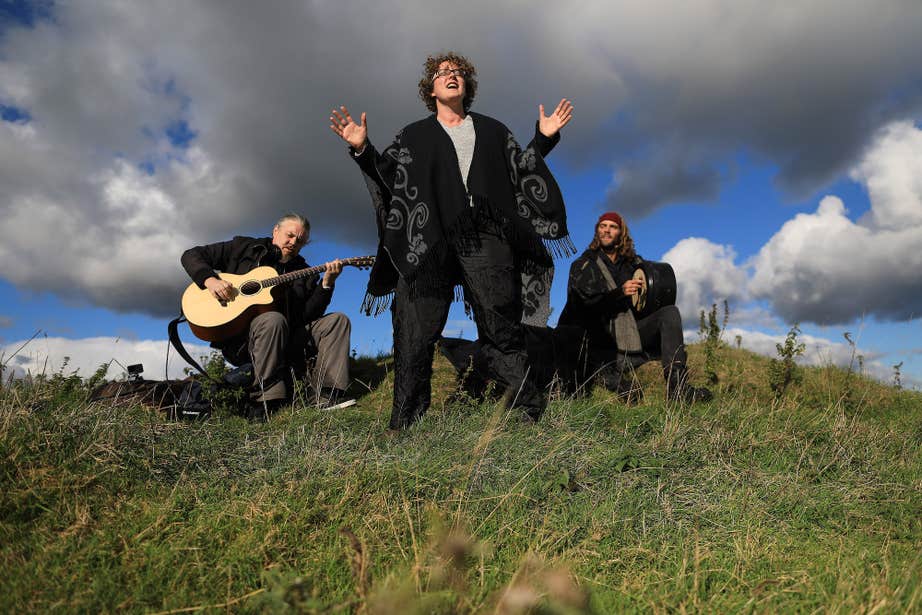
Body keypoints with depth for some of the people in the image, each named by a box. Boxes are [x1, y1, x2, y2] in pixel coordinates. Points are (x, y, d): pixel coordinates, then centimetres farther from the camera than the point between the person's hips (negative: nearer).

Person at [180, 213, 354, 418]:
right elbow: (192, 255, 10)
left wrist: (326, 284, -11)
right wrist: (210, 279, -9)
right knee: (273, 319, -37)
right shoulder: (243, 248, 12)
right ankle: (264, 402, -33)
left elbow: (309, 316, 2)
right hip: (237, 337, -4)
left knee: (338, 320, -11)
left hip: (284, 340, 4)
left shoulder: (303, 273, 17)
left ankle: (328, 395, -27)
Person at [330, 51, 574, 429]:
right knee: (417, 330, -5)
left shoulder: (492, 131, 24)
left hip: (486, 239, 1)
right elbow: (389, 173, 10)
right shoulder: (415, 135, 21)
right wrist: (362, 149, -6)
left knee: (501, 325, -3)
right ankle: (405, 420, 1)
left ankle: (528, 409, 3)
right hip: (430, 241, 0)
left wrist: (544, 138, 9)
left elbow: (519, 171, 21)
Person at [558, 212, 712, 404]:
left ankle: (677, 386, -32)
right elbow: (586, 304, -8)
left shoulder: (632, 262, 18)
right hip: (602, 340, -4)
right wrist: (620, 293, -21)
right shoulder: (582, 265, 6)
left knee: (670, 312, -21)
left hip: (631, 331, 4)